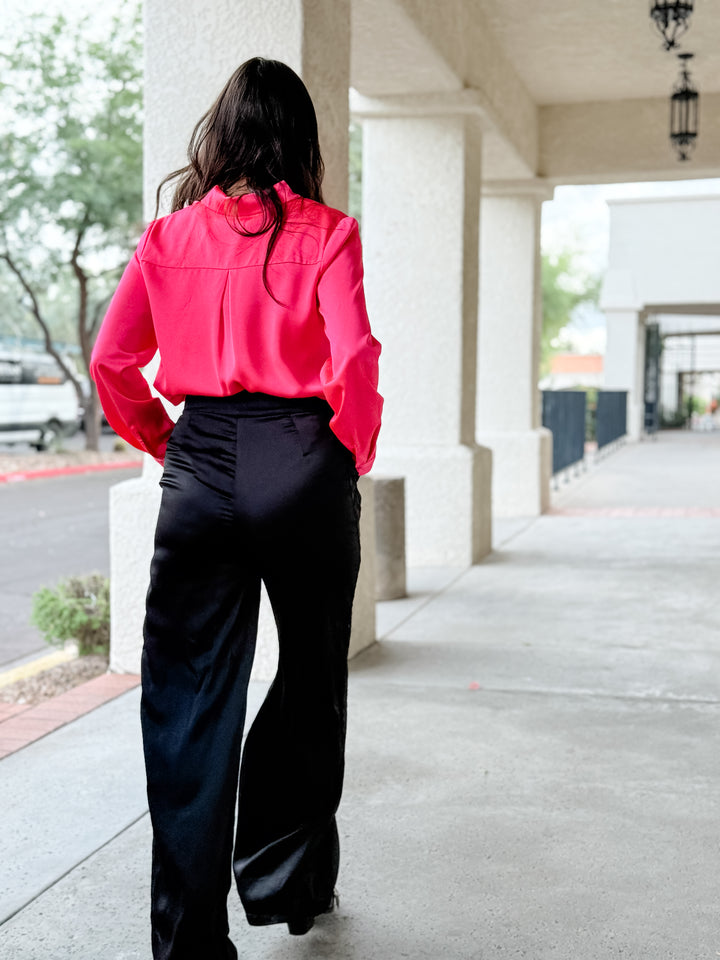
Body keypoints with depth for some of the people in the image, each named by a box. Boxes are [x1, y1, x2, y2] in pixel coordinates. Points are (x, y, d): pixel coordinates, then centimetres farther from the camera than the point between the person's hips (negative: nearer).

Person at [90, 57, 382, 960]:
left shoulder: (168, 236, 6)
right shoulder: (324, 233, -2)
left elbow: (111, 362, 4)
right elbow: (353, 361, -14)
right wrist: (356, 454, 2)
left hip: (199, 469, 2)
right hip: (300, 463, -2)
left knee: (190, 700, 6)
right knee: (310, 679, 17)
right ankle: (286, 880, 30)